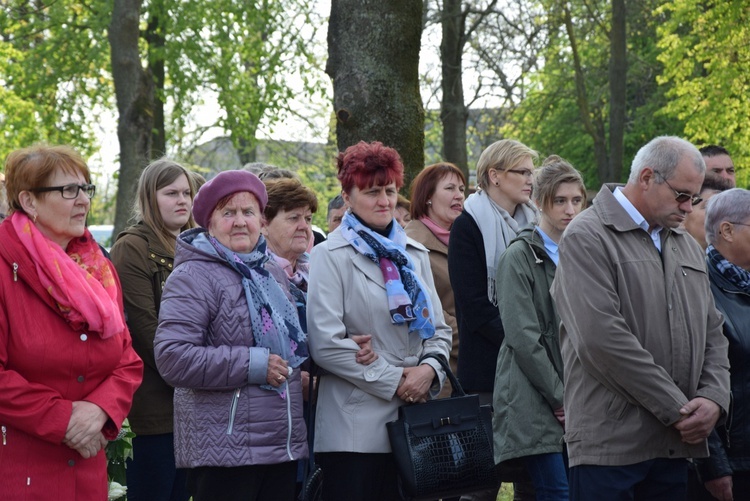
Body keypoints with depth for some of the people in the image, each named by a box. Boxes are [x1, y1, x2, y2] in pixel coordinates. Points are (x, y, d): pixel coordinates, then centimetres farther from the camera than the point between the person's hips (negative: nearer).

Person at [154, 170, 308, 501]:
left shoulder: (267, 272, 16)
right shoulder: (194, 276, -8)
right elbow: (172, 357, -20)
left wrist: (296, 369, 12)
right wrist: (253, 365, -18)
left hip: (283, 446, 8)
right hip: (224, 452, -8)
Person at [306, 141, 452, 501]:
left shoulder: (414, 254, 16)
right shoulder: (330, 256, -2)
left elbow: (439, 328, 17)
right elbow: (326, 344, -11)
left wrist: (429, 369, -5)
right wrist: (393, 382, -12)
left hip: (415, 422, 5)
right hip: (356, 428, -5)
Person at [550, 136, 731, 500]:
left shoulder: (687, 247, 19)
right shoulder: (587, 238, -6)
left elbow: (712, 333, 19)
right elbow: (602, 339, -17)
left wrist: (713, 398, -2)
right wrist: (676, 409, -14)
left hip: (676, 443, 7)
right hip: (611, 442, -7)